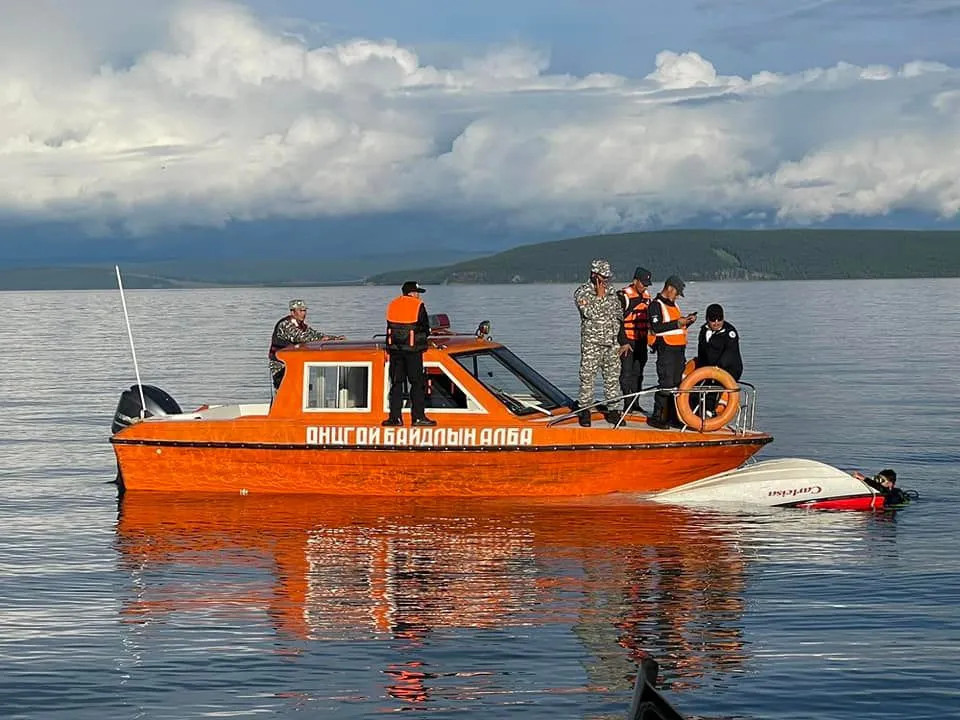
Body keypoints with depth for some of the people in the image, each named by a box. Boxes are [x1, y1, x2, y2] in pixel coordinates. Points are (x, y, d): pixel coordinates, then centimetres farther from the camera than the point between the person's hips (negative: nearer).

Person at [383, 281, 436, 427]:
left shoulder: (392, 305, 10)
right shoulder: (418, 306, -5)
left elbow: (390, 329, 14)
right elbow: (426, 329, -1)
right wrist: (420, 339, 18)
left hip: (395, 349, 4)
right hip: (413, 350, -4)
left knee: (396, 383, 7)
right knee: (417, 383, 1)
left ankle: (395, 417, 3)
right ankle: (418, 416, -2)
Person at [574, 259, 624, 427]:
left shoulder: (611, 292, 12)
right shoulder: (582, 292, -5)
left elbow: (619, 314, 18)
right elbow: (590, 313, -18)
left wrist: (620, 341, 12)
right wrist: (600, 296, -15)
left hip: (612, 342, 5)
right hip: (591, 343, -5)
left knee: (613, 377, 6)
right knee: (587, 377, -4)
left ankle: (612, 410, 14)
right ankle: (585, 410, 3)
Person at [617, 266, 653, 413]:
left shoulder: (646, 296, 13)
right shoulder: (624, 295, -10)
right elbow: (618, 320, -13)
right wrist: (623, 342, -16)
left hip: (641, 342, 7)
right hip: (627, 342, -7)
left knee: (638, 373, 11)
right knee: (627, 372, -6)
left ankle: (636, 404, 16)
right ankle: (628, 404, -4)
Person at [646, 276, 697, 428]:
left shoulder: (673, 304, 21)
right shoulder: (656, 305, -8)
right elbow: (656, 327, -20)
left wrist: (687, 321, 9)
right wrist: (677, 323, -19)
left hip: (678, 349, 9)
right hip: (666, 349, -9)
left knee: (677, 383, 9)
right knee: (666, 383, -12)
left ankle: (672, 416, 15)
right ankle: (657, 417, -8)